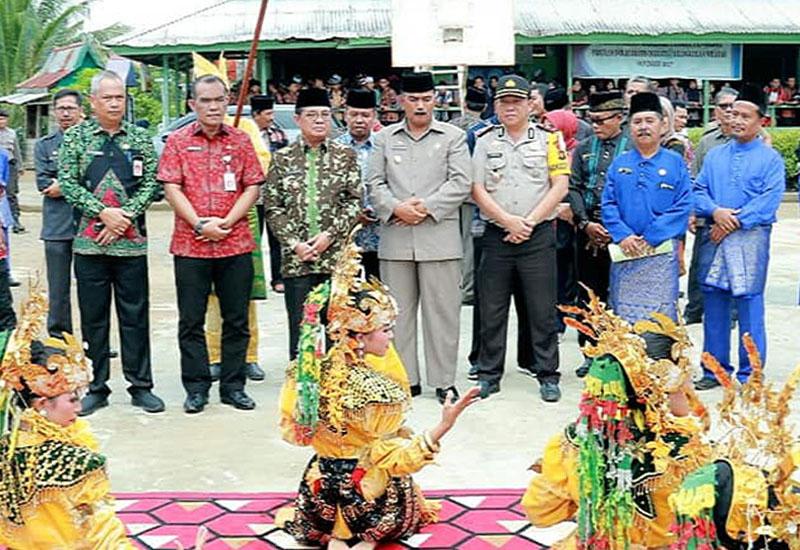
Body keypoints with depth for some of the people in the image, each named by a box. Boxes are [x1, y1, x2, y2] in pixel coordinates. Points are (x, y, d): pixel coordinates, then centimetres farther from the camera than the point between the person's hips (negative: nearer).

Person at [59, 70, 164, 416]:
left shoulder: (140, 138, 8)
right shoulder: (75, 137, 5)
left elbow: (151, 183, 3)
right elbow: (67, 184, -2)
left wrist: (125, 215, -10)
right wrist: (103, 213, -12)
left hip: (132, 242, 0)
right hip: (89, 243, 0)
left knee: (136, 316, 5)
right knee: (93, 318, 6)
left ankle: (140, 385, 14)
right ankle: (96, 388, 17)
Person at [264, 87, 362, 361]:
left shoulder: (345, 156, 7)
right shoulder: (282, 159, 8)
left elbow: (355, 201, 2)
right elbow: (272, 207, 4)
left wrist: (330, 234, -10)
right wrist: (294, 243, -7)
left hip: (337, 256, 0)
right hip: (296, 258, 0)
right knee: (300, 329, 3)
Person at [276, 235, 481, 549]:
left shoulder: (315, 370, -11)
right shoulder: (376, 391, -28)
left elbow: (293, 430, 2)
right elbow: (397, 459, -27)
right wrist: (445, 426, -34)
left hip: (323, 491, 5)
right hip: (367, 495, -5)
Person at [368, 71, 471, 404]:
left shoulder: (453, 137, 8)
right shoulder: (385, 138, 15)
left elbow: (460, 183, -2)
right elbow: (375, 183, 8)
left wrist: (426, 207, -11)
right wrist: (396, 208, -10)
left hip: (439, 236, -2)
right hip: (395, 238, 2)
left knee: (441, 311, 0)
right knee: (398, 311, 6)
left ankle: (444, 380, 9)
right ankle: (405, 379, 15)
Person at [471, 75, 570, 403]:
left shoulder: (548, 140, 4)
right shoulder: (485, 143, 8)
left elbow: (560, 186, -2)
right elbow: (477, 191, 2)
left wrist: (530, 221, -10)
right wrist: (508, 222, -10)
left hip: (538, 237, -1)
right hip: (496, 236, 2)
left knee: (543, 311, 2)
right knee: (491, 310, 6)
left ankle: (548, 376, 12)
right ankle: (489, 374, 17)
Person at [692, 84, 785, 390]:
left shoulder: (770, 159, 2)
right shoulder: (714, 156, 16)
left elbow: (769, 200, -8)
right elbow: (698, 191, 8)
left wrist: (734, 222, -14)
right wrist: (715, 212, -11)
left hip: (750, 239, -4)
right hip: (713, 238, 4)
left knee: (749, 306, -3)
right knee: (713, 305, 7)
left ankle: (750, 376, 6)